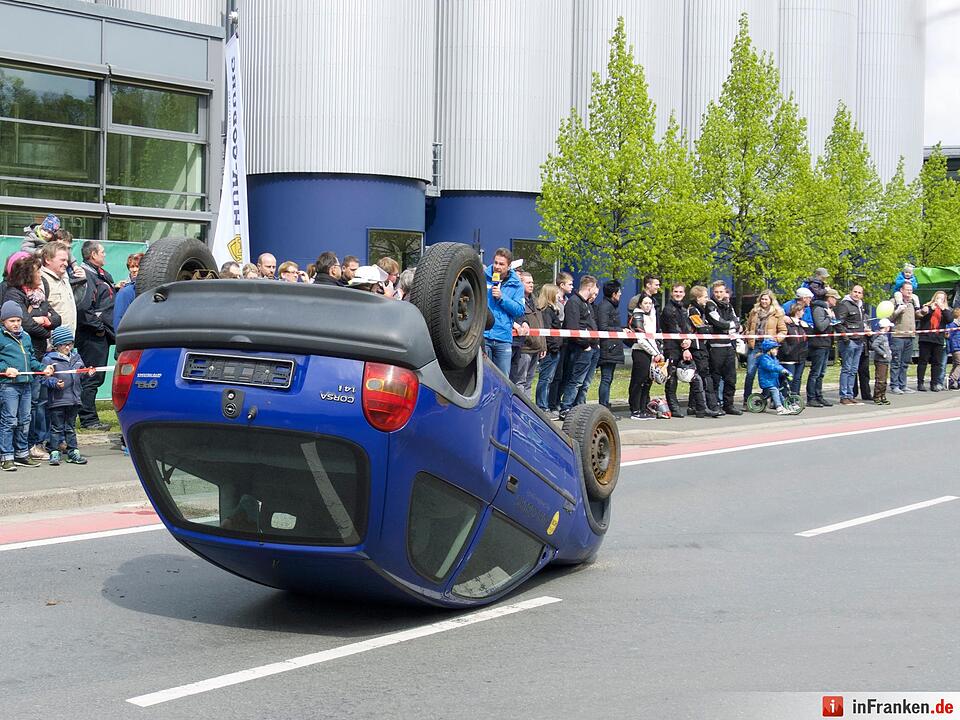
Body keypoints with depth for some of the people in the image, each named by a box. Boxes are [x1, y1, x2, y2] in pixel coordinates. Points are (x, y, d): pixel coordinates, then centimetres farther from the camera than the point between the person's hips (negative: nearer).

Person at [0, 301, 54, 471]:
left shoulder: (26, 337, 15)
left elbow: (32, 359, 22)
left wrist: (43, 368, 9)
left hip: (25, 384, 7)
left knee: (24, 420, 13)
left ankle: (22, 454, 23)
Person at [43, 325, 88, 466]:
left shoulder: (76, 357, 13)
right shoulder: (49, 359, -6)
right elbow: (45, 378, -10)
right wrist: (55, 383, -26)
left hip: (73, 399, 5)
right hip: (57, 400, -5)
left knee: (71, 427, 13)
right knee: (57, 427, 1)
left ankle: (73, 452, 18)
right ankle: (54, 453, 8)